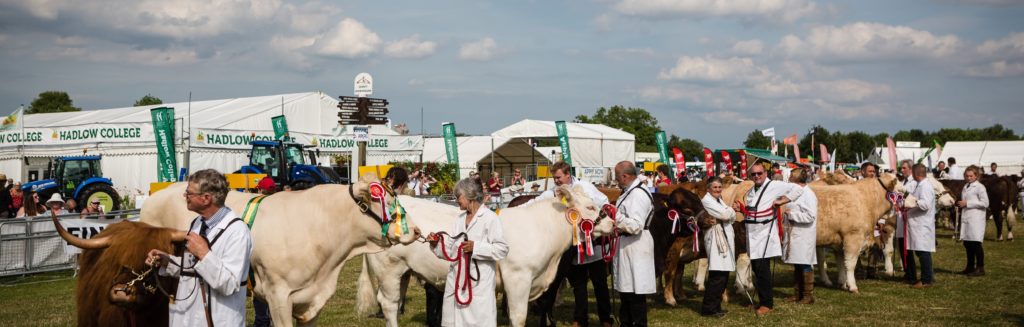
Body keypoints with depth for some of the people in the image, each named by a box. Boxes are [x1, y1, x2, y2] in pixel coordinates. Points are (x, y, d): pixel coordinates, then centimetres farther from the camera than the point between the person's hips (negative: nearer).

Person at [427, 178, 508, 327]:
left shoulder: (489, 218, -7)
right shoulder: (460, 218, 14)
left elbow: (502, 249, -12)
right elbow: (450, 249, 16)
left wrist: (475, 247, -20)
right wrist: (437, 244, -3)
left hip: (478, 283, -7)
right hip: (456, 283, 7)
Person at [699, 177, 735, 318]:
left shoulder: (719, 200, 22)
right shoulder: (707, 200, -6)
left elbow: (733, 217, 16)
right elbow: (725, 214, -16)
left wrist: (728, 213, -4)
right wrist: (729, 211, 4)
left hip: (726, 237, 9)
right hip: (715, 239, -9)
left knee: (723, 275, 8)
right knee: (717, 276, -12)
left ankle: (715, 305, 17)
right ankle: (708, 308, -7)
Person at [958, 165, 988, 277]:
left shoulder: (980, 187, -5)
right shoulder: (965, 187, 16)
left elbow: (985, 203, -12)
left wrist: (967, 203, -13)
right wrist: (960, 204, 7)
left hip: (976, 219, -7)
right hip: (966, 218, 7)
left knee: (976, 243, -7)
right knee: (967, 243, 10)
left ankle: (980, 269, -1)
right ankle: (970, 267, 20)